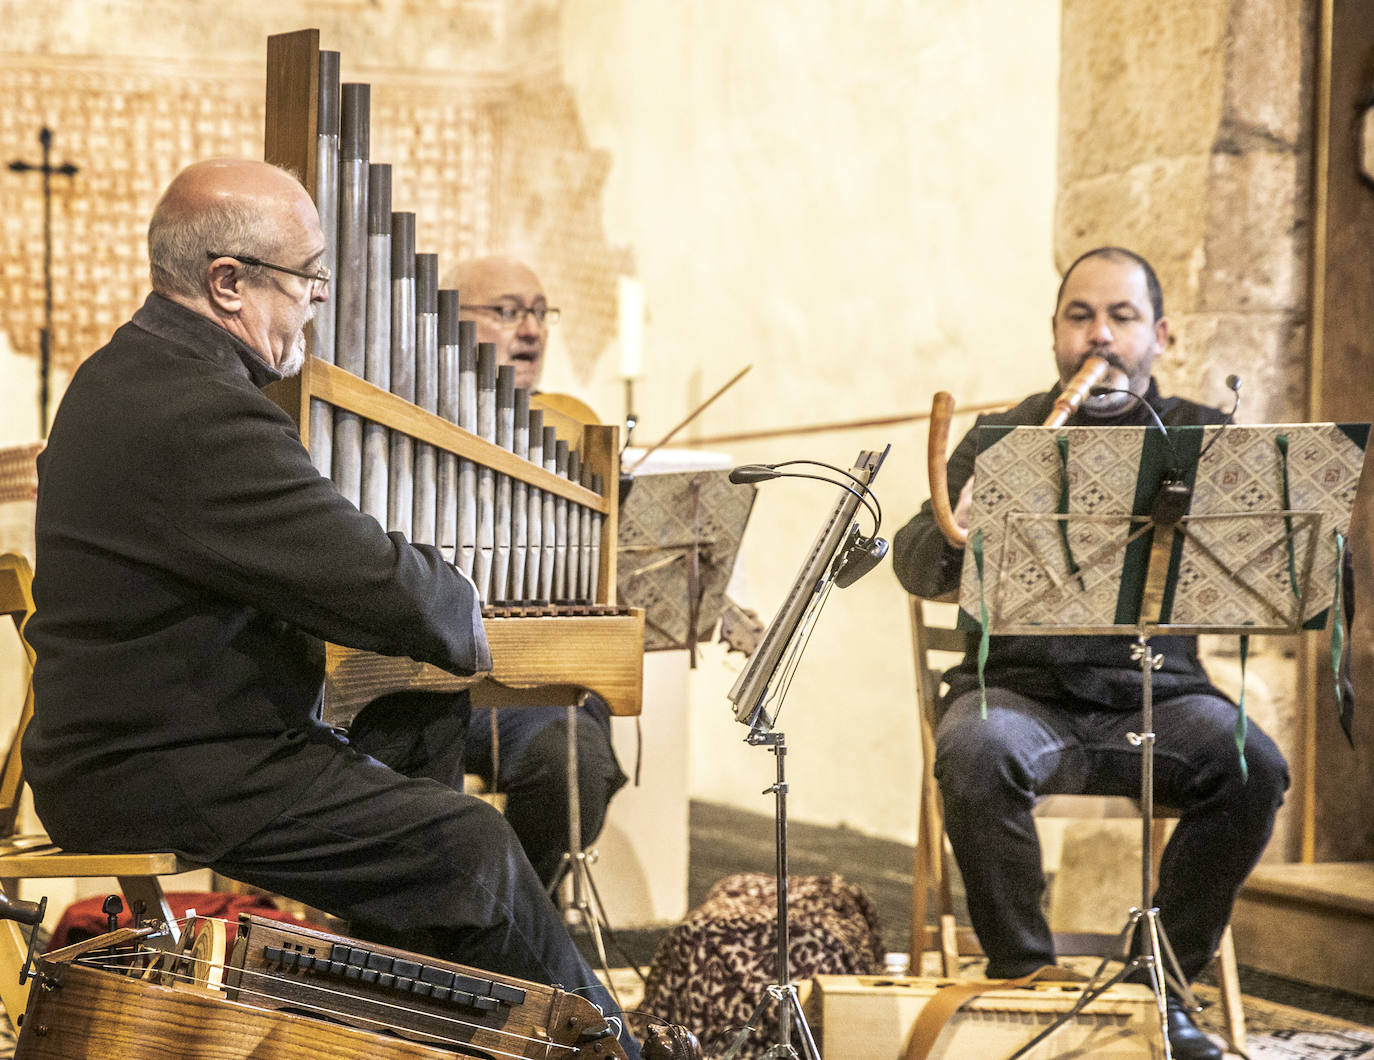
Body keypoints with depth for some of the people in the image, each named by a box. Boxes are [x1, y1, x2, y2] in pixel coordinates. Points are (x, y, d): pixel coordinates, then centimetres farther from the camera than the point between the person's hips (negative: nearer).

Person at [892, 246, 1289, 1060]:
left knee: (1254, 765, -27)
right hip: (1025, 690, -1)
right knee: (974, 752, -33)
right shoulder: (1002, 438, 8)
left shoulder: (1200, 439, 9)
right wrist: (956, 530, -22)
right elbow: (917, 571, 3)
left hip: (1156, 695, 1)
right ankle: (1021, 972, -14)